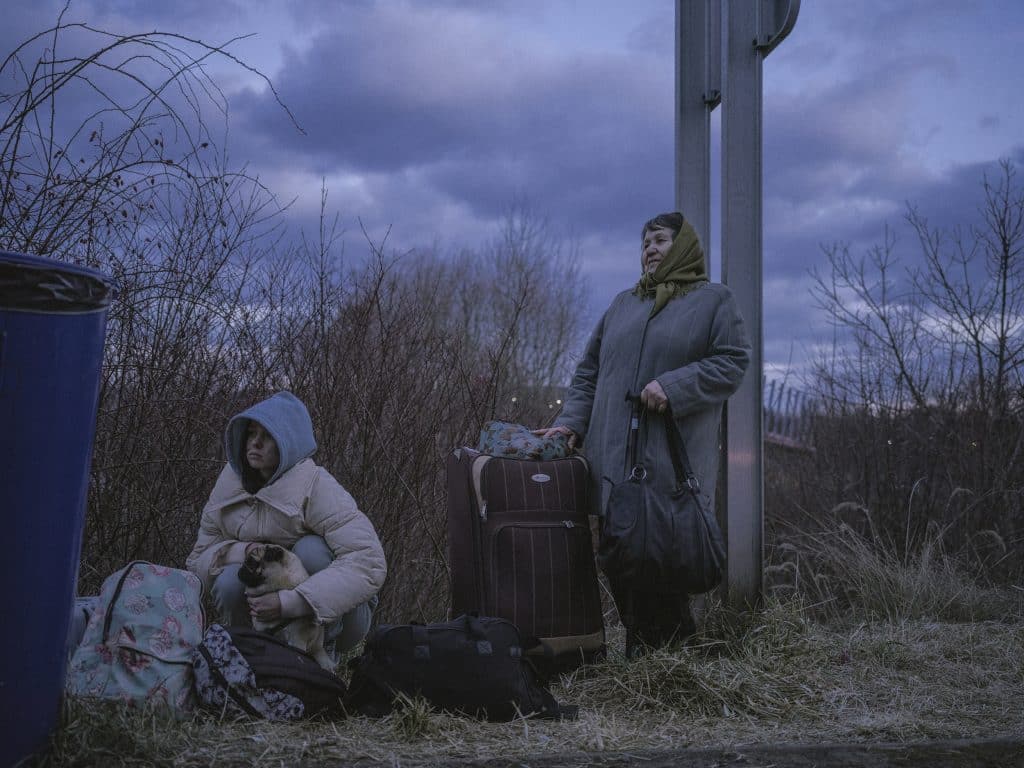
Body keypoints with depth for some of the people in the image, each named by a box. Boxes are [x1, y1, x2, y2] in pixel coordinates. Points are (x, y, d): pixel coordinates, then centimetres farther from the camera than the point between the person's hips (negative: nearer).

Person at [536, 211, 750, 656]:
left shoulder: (713, 300, 9)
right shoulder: (622, 304, 23)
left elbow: (733, 361, -2)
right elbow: (589, 370, 21)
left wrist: (674, 387, -14)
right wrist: (572, 420, 6)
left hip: (673, 460, -5)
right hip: (614, 455, 5)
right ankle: (638, 653, 10)